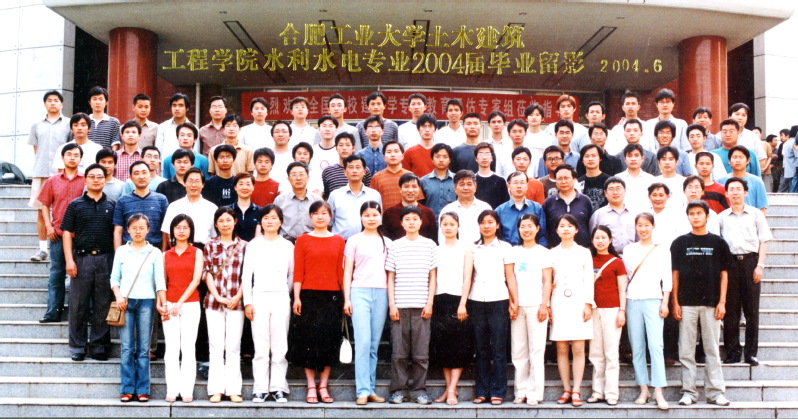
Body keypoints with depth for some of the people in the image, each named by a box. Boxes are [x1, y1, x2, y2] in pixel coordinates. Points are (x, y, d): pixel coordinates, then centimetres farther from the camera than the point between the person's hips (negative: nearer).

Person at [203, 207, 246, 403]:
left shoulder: (243, 246, 6)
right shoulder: (210, 245, 8)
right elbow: (207, 273, 3)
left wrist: (238, 297, -7)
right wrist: (217, 296, -7)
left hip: (236, 302, 0)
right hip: (214, 301, 1)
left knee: (233, 347, 2)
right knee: (215, 347, 2)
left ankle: (233, 390, 6)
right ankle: (216, 390, 6)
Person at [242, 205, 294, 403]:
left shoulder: (287, 246, 10)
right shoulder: (253, 245, 8)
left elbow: (292, 275, 13)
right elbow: (246, 275, 5)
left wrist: (286, 293, 5)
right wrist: (247, 302, -1)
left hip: (281, 298, 1)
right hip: (259, 297, -1)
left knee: (280, 346, -1)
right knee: (261, 347, -3)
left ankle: (278, 388, 5)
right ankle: (260, 389, 2)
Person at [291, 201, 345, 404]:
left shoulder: (338, 241, 8)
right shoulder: (303, 240, 3)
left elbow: (341, 271, 7)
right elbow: (298, 271, 0)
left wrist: (347, 297, 2)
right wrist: (296, 297, -7)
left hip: (332, 296, 2)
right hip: (309, 296, -2)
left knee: (329, 340, 4)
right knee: (308, 340, 1)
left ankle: (323, 386, 13)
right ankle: (311, 387, 10)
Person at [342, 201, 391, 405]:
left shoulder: (387, 242, 15)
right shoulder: (354, 241, 7)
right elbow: (347, 272, 5)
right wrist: (347, 299, -2)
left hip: (381, 293, 3)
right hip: (360, 291, -3)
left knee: (375, 344, 4)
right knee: (363, 342, -12)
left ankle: (371, 389, 8)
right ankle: (363, 391, -11)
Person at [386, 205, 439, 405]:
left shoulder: (429, 245, 8)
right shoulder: (395, 246, 8)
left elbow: (432, 277, 8)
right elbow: (390, 278, 8)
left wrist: (430, 303, 0)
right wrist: (391, 304, -1)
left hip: (421, 306, 0)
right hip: (399, 306, 0)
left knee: (421, 352, 0)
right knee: (399, 351, 0)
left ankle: (419, 389, 9)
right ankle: (399, 389, 9)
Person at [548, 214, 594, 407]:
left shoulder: (583, 252, 9)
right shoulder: (552, 253, 11)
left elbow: (588, 280, 5)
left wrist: (588, 304, -4)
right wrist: (547, 305, 1)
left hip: (578, 303, -1)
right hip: (559, 304, 1)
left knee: (578, 349, -5)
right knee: (562, 349, -1)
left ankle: (576, 391, -2)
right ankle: (566, 390, 6)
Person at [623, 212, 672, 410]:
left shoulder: (661, 249, 7)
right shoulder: (629, 250, 13)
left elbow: (667, 277, 4)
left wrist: (665, 303, -4)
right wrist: (621, 305, 6)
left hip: (653, 300, -2)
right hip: (632, 301, 3)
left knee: (656, 345, -12)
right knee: (637, 347, 1)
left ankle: (658, 391, -12)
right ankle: (643, 389, 7)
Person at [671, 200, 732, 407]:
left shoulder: (718, 242, 6)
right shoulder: (680, 243, 6)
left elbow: (724, 274, 6)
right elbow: (675, 273, 5)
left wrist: (722, 302, -2)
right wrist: (675, 302, -1)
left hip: (711, 304, 0)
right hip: (686, 303, 0)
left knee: (713, 350, 4)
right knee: (686, 351, 3)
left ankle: (715, 391, 9)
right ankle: (689, 392, 9)